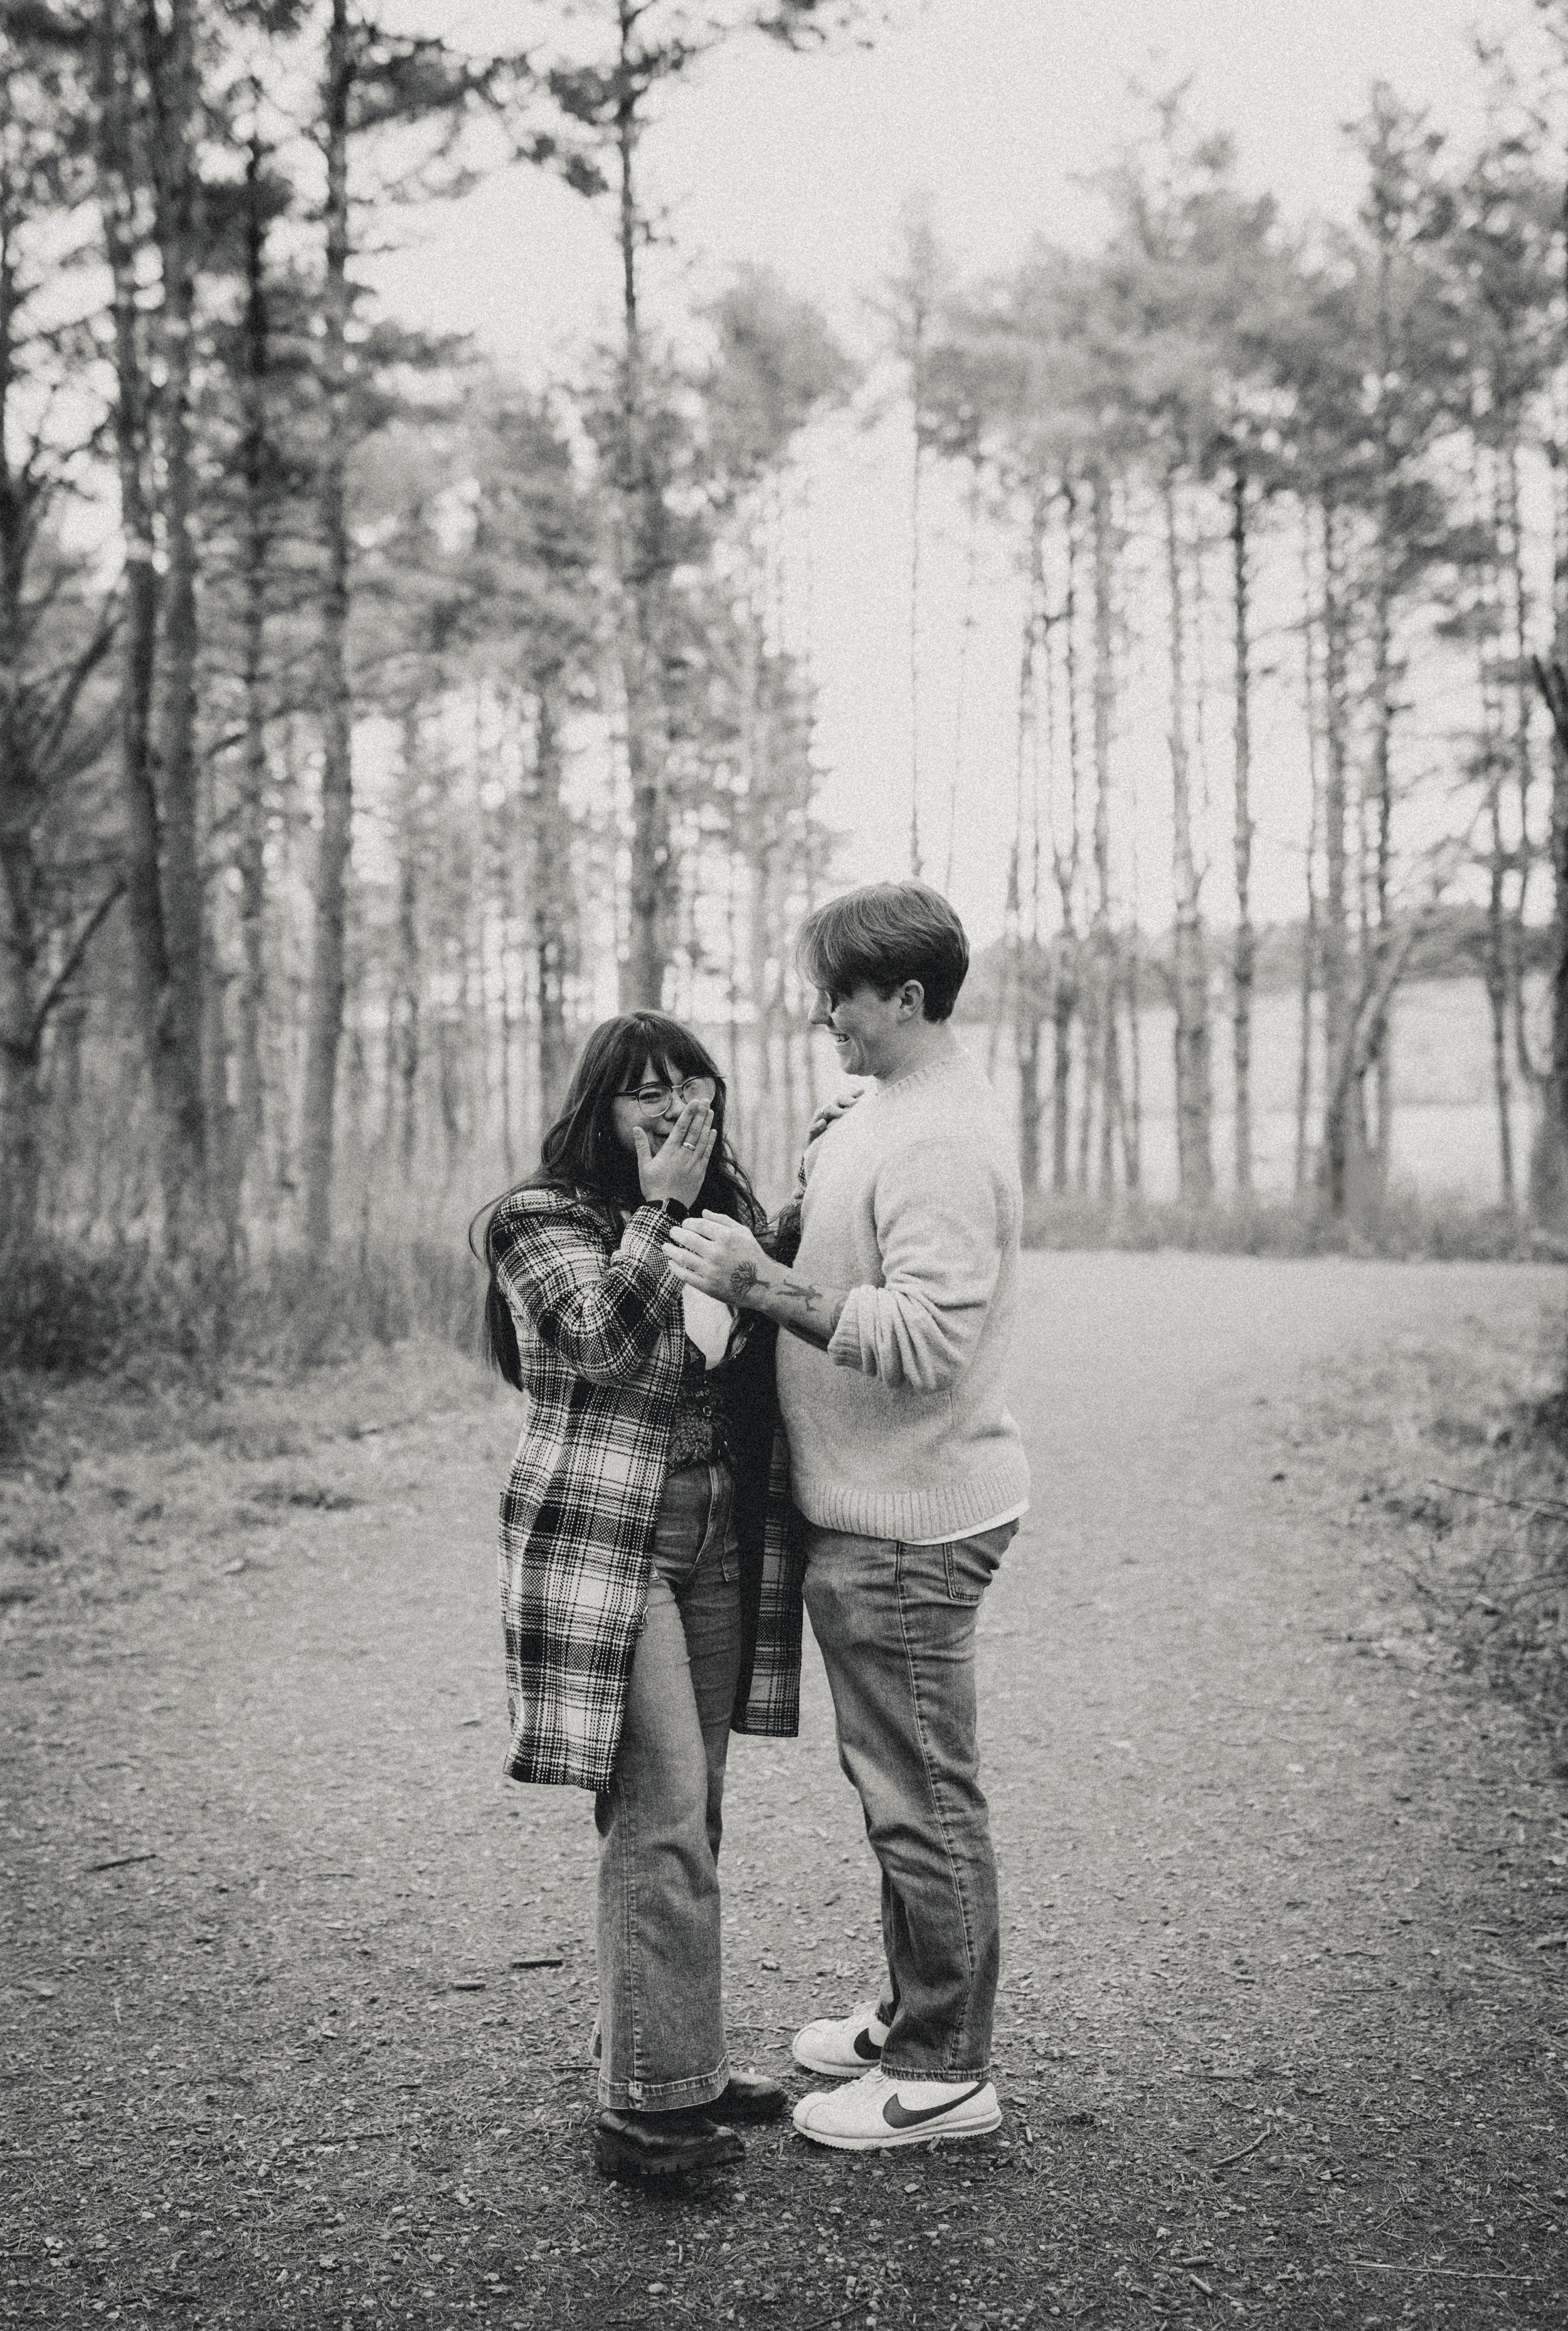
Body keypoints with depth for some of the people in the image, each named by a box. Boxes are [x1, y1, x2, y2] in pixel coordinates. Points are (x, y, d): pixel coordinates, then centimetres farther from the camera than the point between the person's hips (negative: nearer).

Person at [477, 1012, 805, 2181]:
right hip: (603, 1549, -6)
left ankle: (675, 2055, 24)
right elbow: (600, 1336, -21)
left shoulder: (730, 1217, 13)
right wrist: (656, 1210, -16)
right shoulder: (543, 1220, -5)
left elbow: (770, 1369, 15)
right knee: (660, 1819, -11)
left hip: (722, 1551, 7)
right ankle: (648, 2104, -4)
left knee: (688, 1815, 12)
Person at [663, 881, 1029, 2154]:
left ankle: (945, 2073, 16)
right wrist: (766, 1265, 8)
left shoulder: (942, 1141, -21)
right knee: (897, 1780, 21)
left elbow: (926, 1339, -28)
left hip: (909, 1526, -10)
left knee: (923, 1796, 2)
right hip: (875, 1512, 11)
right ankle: (917, 2015, 36)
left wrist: (769, 1287, -29)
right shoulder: (896, 1108, 12)